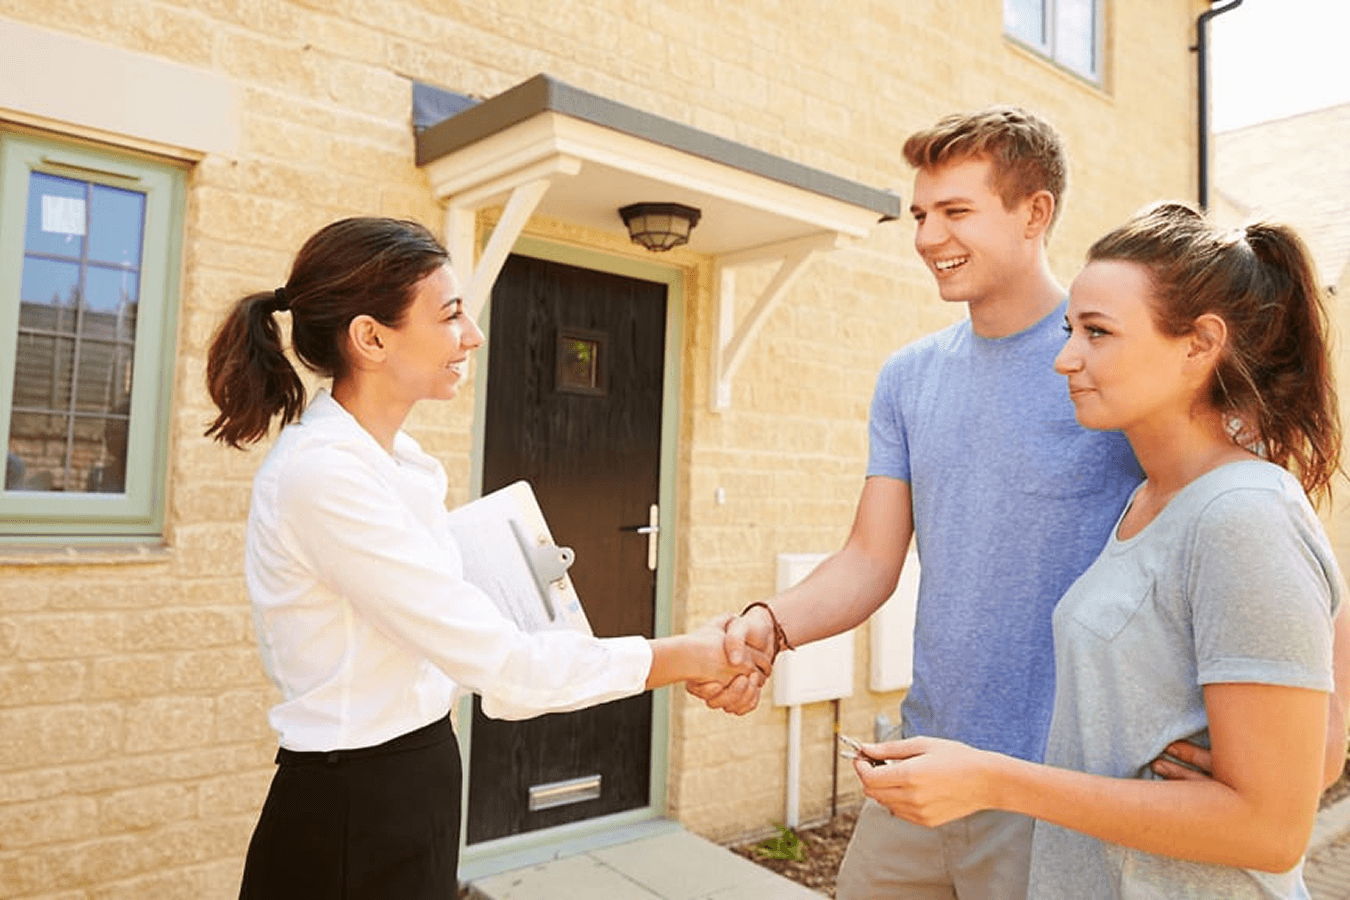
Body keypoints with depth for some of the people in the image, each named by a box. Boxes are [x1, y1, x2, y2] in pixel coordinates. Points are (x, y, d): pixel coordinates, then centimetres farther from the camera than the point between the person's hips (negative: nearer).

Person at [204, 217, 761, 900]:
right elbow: (495, 660, -25)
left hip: (410, 799, 8)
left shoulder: (392, 458, 3)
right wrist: (684, 656, -16)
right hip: (352, 824, -8)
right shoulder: (325, 475, -24)